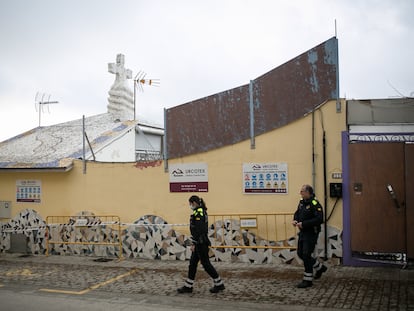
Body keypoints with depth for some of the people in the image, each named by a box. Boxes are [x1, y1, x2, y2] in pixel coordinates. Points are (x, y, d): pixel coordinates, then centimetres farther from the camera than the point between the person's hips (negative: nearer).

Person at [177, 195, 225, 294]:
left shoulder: (198, 213, -17)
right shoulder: (202, 211, 13)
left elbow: (198, 230, -22)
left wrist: (194, 243, -19)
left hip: (200, 243, -10)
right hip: (201, 242, 10)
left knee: (205, 263, -1)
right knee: (192, 264, 12)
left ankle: (219, 284, 10)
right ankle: (188, 286, 17)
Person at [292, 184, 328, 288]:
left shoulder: (315, 204, -19)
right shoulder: (301, 202, 9)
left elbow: (319, 219, -26)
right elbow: (297, 213, 23)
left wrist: (304, 224, -26)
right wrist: (295, 220, 1)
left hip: (311, 233, -9)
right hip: (302, 232, 9)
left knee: (306, 255, -7)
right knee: (300, 254, 14)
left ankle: (308, 280, 4)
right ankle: (320, 268, 34)